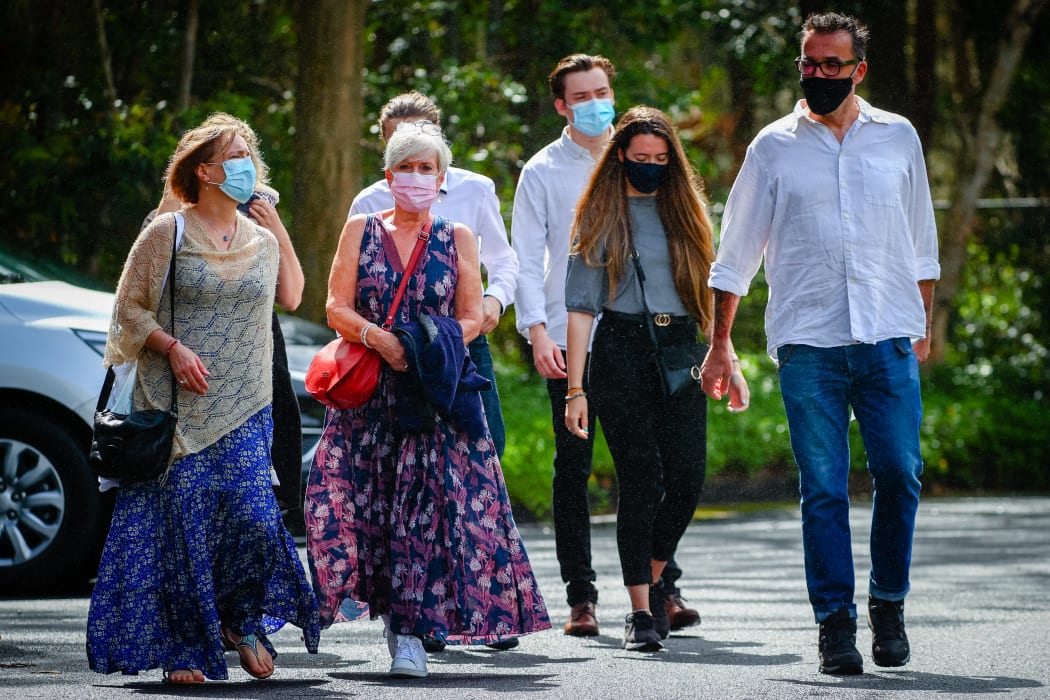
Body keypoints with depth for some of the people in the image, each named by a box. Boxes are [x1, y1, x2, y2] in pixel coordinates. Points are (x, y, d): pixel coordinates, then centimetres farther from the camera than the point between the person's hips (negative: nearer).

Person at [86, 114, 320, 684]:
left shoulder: (262, 241, 12)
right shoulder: (165, 235, 0)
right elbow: (128, 309, -2)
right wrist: (173, 347, -12)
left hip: (243, 411, 3)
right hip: (177, 409, -3)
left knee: (254, 517, -12)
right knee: (182, 524, -6)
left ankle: (243, 621, 11)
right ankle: (185, 650, 3)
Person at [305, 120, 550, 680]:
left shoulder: (457, 239, 12)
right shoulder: (361, 230, 11)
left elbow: (471, 319, 6)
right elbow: (337, 308, 4)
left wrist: (430, 350, -13)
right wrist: (380, 340, -14)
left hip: (436, 395, 0)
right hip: (370, 397, 0)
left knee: (431, 507, -11)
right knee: (367, 502, -9)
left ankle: (412, 631, -13)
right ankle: (397, 622, 2)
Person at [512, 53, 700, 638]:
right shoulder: (543, 171, 5)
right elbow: (528, 259, 2)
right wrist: (537, 331, -11)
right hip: (570, 339, -1)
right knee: (573, 469, 0)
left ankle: (664, 587, 3)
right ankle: (581, 595, 4)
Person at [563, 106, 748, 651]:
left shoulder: (684, 211, 14)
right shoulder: (601, 216, 5)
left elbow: (709, 293, 18)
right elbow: (581, 306, 1)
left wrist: (729, 363, 10)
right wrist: (575, 389, -6)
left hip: (679, 350, 3)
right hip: (621, 350, -3)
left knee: (687, 479, -8)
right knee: (641, 480, -9)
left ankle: (652, 580, 16)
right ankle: (641, 611, -3)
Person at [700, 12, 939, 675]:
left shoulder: (898, 138, 11)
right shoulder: (774, 147, 8)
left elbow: (922, 245, 20)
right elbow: (736, 254, 12)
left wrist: (924, 324, 17)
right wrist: (719, 343, 9)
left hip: (889, 339, 1)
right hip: (807, 343, -1)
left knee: (899, 474, -5)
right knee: (823, 488, -3)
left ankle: (889, 603, 14)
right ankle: (836, 622, 2)